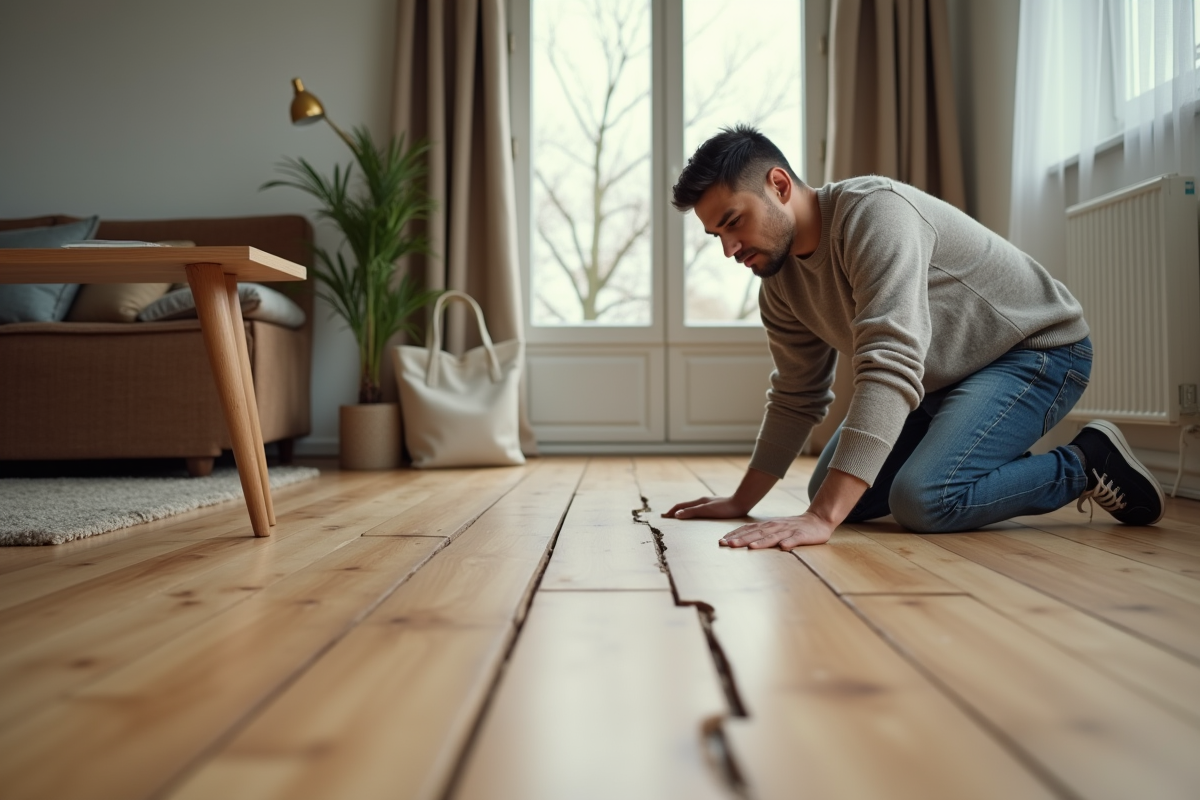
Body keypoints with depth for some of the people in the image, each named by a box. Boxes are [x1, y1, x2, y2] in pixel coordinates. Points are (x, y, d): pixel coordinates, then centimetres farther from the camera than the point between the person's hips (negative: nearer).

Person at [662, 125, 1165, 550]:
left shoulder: (874, 212, -30)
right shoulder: (779, 281, -4)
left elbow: (890, 368, -41)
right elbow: (796, 398, 8)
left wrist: (822, 518, -47)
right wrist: (741, 503, 3)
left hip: (1038, 346, -8)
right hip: (943, 377, 9)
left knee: (922, 501, -28)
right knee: (835, 494, 2)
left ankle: (1089, 463, -4)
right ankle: (998, 467, 15)